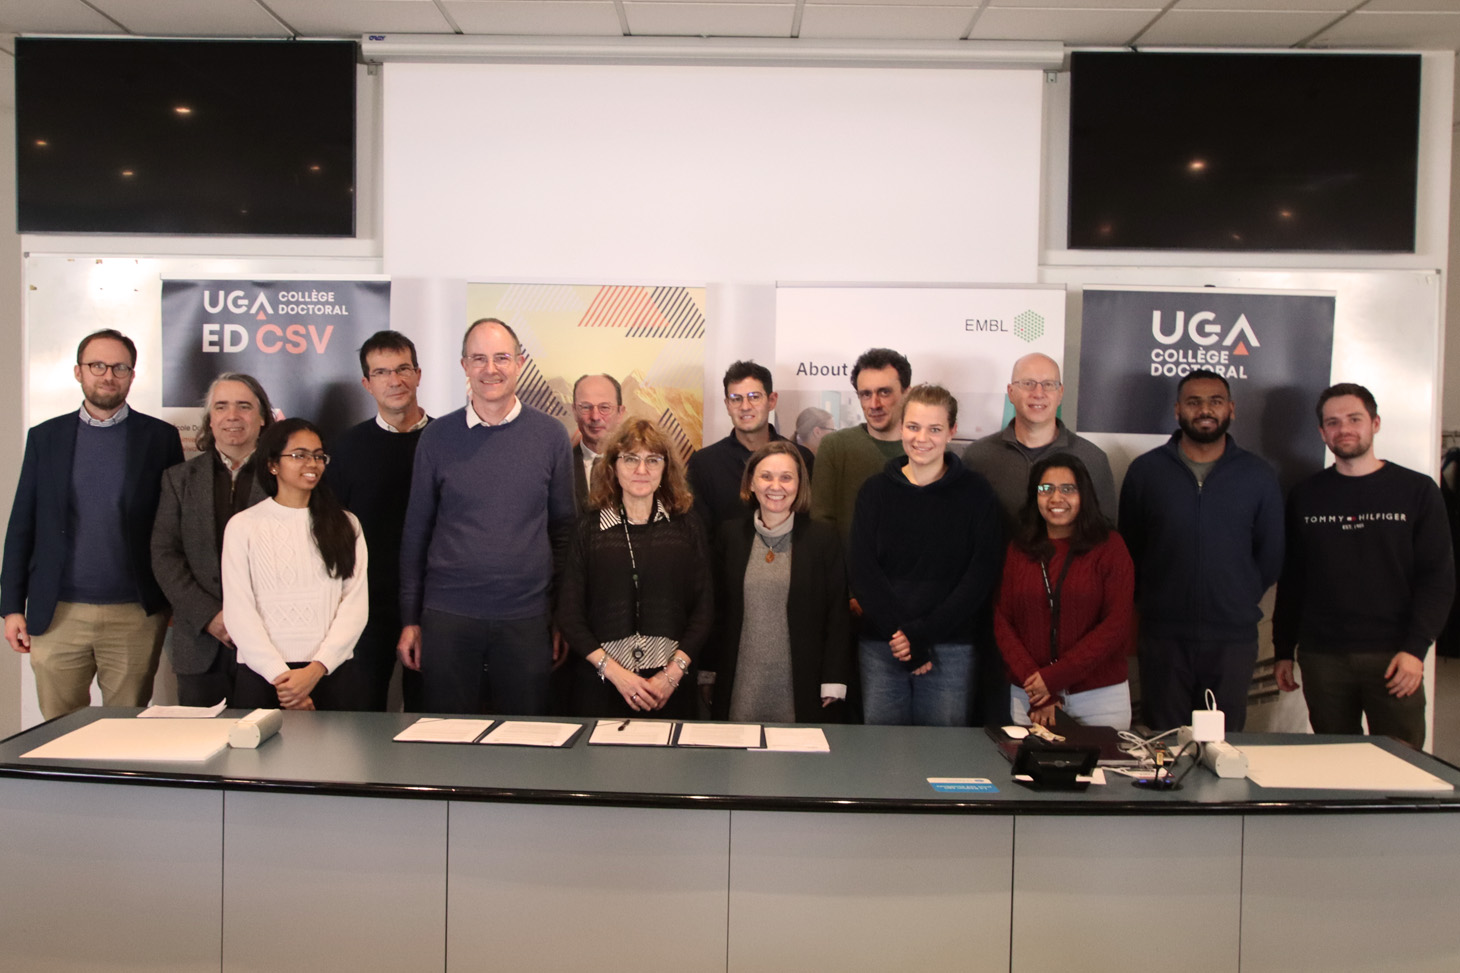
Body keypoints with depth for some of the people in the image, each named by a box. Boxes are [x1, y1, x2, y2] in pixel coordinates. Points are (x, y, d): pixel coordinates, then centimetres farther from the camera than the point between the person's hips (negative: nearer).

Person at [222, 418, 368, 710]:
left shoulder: (345, 524, 11)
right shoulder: (243, 525, 6)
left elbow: (355, 605, 2)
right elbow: (238, 611, -1)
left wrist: (315, 670, -11)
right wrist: (280, 675, -11)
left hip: (332, 672, 1)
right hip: (261, 675, -1)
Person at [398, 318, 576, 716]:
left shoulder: (551, 435, 2)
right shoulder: (437, 436, 3)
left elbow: (564, 529, 6)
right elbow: (415, 531, 7)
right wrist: (410, 619, 5)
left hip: (527, 619, 0)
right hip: (447, 617, 0)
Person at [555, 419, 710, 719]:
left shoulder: (687, 528, 5)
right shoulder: (589, 528, 3)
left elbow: (703, 610, 3)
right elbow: (569, 615, 0)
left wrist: (674, 673, -9)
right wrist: (613, 671, -10)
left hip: (670, 688, 1)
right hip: (601, 684, -1)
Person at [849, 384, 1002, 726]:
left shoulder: (976, 493, 2)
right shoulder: (876, 491, 6)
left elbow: (980, 576, -4)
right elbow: (863, 572, -1)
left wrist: (922, 633, -12)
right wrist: (902, 636, -12)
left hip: (950, 650, -1)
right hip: (881, 648, 1)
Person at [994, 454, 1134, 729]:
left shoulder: (1109, 547, -1)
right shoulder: (1018, 550, 6)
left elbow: (1117, 624, -7)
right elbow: (1002, 621, 1)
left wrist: (1053, 678, -13)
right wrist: (1037, 696, -11)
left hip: (1100, 698, -2)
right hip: (1028, 696, 2)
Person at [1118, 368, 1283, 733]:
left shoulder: (1258, 475, 5)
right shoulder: (1145, 470, 3)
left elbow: (1271, 555, 12)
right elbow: (1128, 549, 8)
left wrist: (1240, 604, 9)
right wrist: (1145, 602, 5)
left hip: (1233, 638, 1)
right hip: (1164, 636, -1)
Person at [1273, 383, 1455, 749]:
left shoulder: (1416, 491, 3)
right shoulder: (1306, 496, 9)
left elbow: (1438, 578, 0)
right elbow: (1290, 580, 11)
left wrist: (1415, 648, -10)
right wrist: (1283, 651, 8)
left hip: (1393, 658, -2)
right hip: (1321, 659, 2)